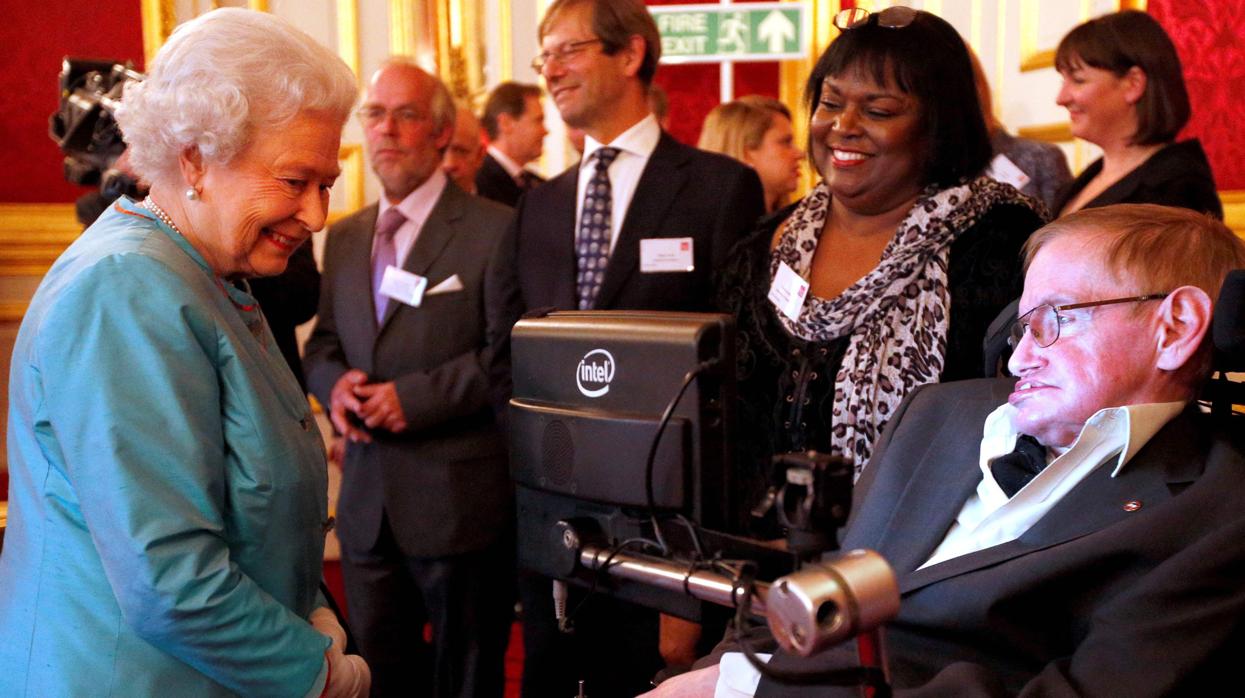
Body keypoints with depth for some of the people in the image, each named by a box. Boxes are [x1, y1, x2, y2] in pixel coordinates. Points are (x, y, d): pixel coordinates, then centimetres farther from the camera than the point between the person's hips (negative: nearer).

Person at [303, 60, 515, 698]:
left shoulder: (495, 229, -8)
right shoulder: (344, 237, 12)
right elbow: (322, 342, 17)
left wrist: (417, 397, -19)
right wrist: (335, 382, -6)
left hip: (459, 498, -5)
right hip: (367, 501, 6)